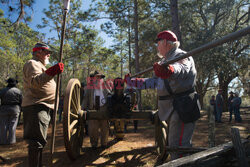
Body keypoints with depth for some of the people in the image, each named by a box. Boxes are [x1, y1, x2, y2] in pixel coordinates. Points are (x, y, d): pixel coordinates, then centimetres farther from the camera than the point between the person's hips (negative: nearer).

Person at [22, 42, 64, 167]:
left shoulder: (39, 65, 28)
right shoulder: (32, 63, -5)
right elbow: (34, 81, -26)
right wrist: (52, 72, -37)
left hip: (42, 107, 11)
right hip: (36, 107, -11)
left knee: (39, 141, 16)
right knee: (37, 140, -13)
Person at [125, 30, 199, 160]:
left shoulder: (182, 56, -8)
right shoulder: (165, 61, 21)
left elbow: (181, 68, -34)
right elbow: (153, 81, 24)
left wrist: (169, 70, -57)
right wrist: (131, 81, 22)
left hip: (181, 108, -10)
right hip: (171, 110, 10)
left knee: (178, 145, -13)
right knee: (172, 143, 16)